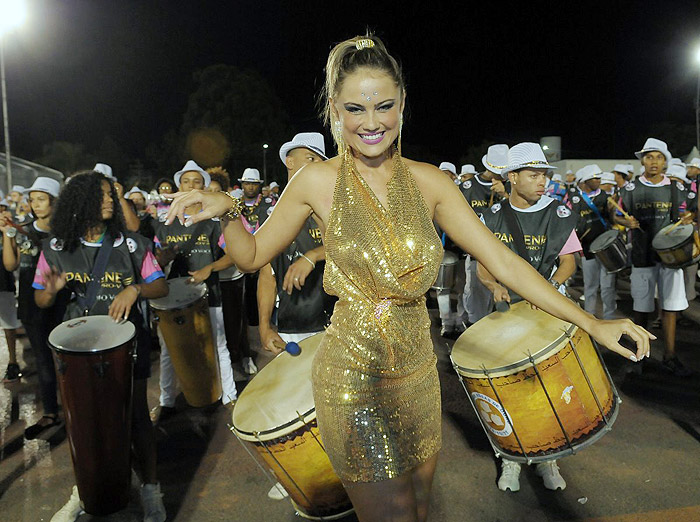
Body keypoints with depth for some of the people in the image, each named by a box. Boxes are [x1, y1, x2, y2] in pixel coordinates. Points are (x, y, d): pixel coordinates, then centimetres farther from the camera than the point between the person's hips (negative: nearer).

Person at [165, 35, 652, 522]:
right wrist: (228, 211, -20)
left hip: (418, 369, 4)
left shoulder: (429, 181, -2)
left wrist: (592, 323, -6)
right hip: (353, 376, -3)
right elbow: (253, 256, 1)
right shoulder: (318, 181, -8)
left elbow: (500, 259, -4)